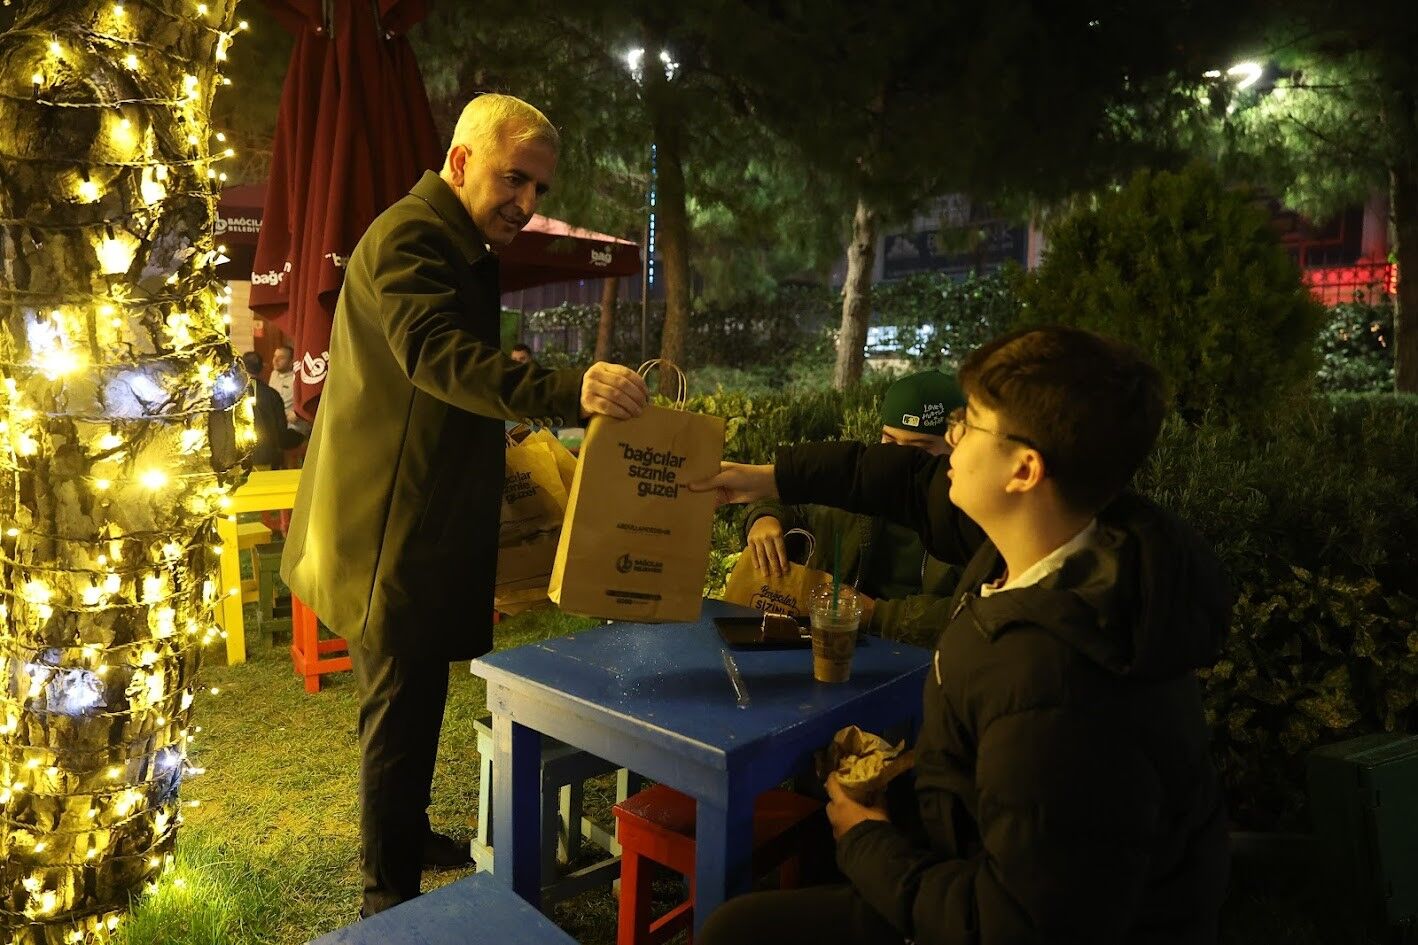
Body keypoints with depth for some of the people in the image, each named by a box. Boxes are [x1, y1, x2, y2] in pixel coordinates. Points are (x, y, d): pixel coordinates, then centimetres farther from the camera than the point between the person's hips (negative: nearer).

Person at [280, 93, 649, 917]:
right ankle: (390, 895, 14)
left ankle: (408, 833, 38)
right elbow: (437, 354, -36)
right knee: (401, 702, -1)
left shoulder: (469, 251, 15)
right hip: (394, 528, -10)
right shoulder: (407, 237, -18)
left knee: (419, 693, 21)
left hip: (433, 522, 10)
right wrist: (567, 391, -49)